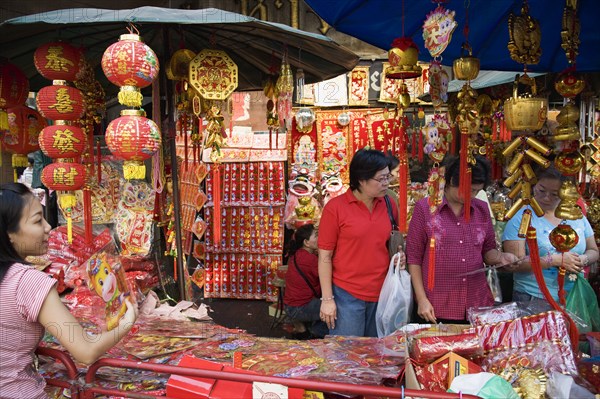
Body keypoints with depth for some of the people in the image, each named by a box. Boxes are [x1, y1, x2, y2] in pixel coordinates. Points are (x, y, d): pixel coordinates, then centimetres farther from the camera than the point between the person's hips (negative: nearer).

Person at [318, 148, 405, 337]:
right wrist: (327, 299, -7)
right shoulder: (335, 207, -9)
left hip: (382, 294, 4)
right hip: (346, 296, -4)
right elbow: (325, 257, -6)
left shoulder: (389, 205, 5)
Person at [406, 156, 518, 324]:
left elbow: (487, 251, 16)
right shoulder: (425, 208, -4)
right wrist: (422, 299, -6)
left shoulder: (482, 209, 8)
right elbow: (414, 257, -2)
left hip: (478, 305, 4)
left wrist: (501, 257, -5)